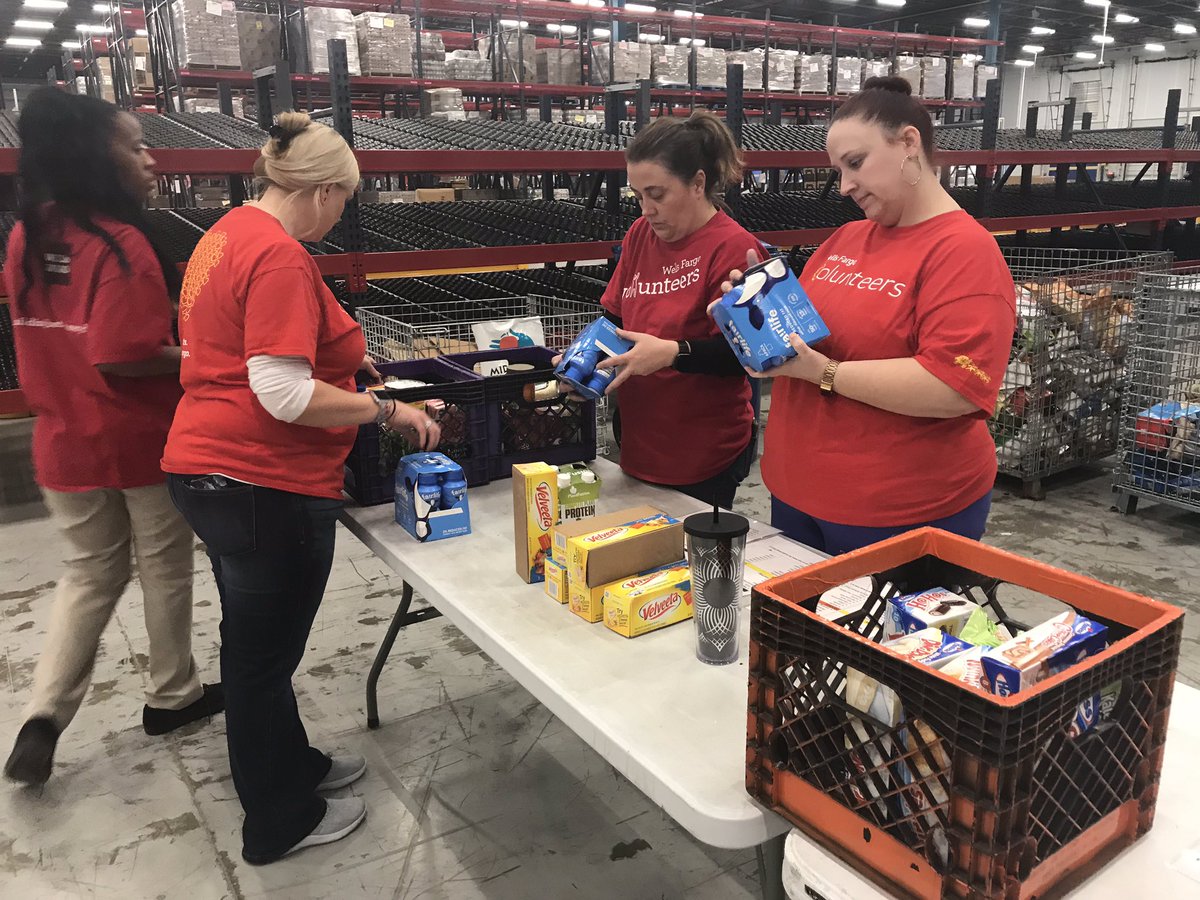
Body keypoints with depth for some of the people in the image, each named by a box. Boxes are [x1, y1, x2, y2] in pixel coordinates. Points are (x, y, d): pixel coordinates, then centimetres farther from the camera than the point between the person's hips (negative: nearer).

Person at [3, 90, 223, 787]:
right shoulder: (121, 244, -21)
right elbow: (123, 359, -26)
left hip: (65, 442, 6)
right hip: (142, 441, -6)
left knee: (90, 573, 20)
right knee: (165, 568, 13)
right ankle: (174, 696, 30)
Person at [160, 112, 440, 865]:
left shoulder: (230, 232, 12)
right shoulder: (280, 257, -20)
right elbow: (285, 395, -26)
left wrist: (340, 357, 22)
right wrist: (387, 411, -16)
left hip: (212, 467, 10)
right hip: (266, 484, -10)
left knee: (255, 643, 22)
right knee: (265, 653, 6)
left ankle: (290, 768, 43)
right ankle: (280, 822, 26)